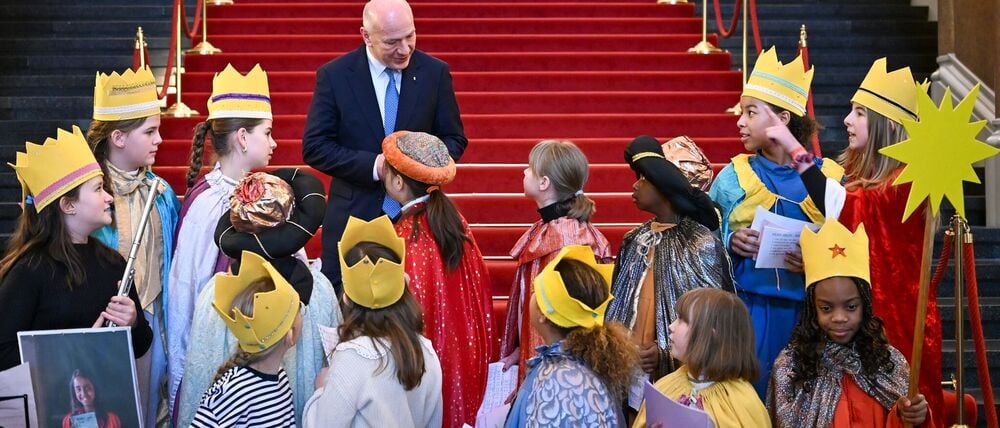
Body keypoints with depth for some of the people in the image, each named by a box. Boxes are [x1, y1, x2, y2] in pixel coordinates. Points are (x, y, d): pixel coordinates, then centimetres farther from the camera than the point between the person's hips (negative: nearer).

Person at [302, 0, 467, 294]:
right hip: (354, 217, -1)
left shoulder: (435, 72, 0)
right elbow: (315, 147, -6)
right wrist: (372, 165, -20)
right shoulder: (334, 76, -4)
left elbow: (454, 139, 7)